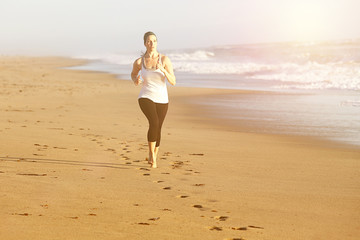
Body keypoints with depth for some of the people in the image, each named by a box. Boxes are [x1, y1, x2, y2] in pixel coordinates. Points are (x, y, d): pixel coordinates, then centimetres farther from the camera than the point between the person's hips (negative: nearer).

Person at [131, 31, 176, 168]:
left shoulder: (165, 60, -7)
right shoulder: (139, 62, -4)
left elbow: (173, 82, -11)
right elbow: (133, 74, 18)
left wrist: (163, 70, -28)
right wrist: (135, 81, -5)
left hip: (162, 100, 2)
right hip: (146, 98, -2)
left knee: (157, 129, 13)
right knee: (154, 123, -27)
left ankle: (153, 157, 38)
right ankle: (152, 155, -12)